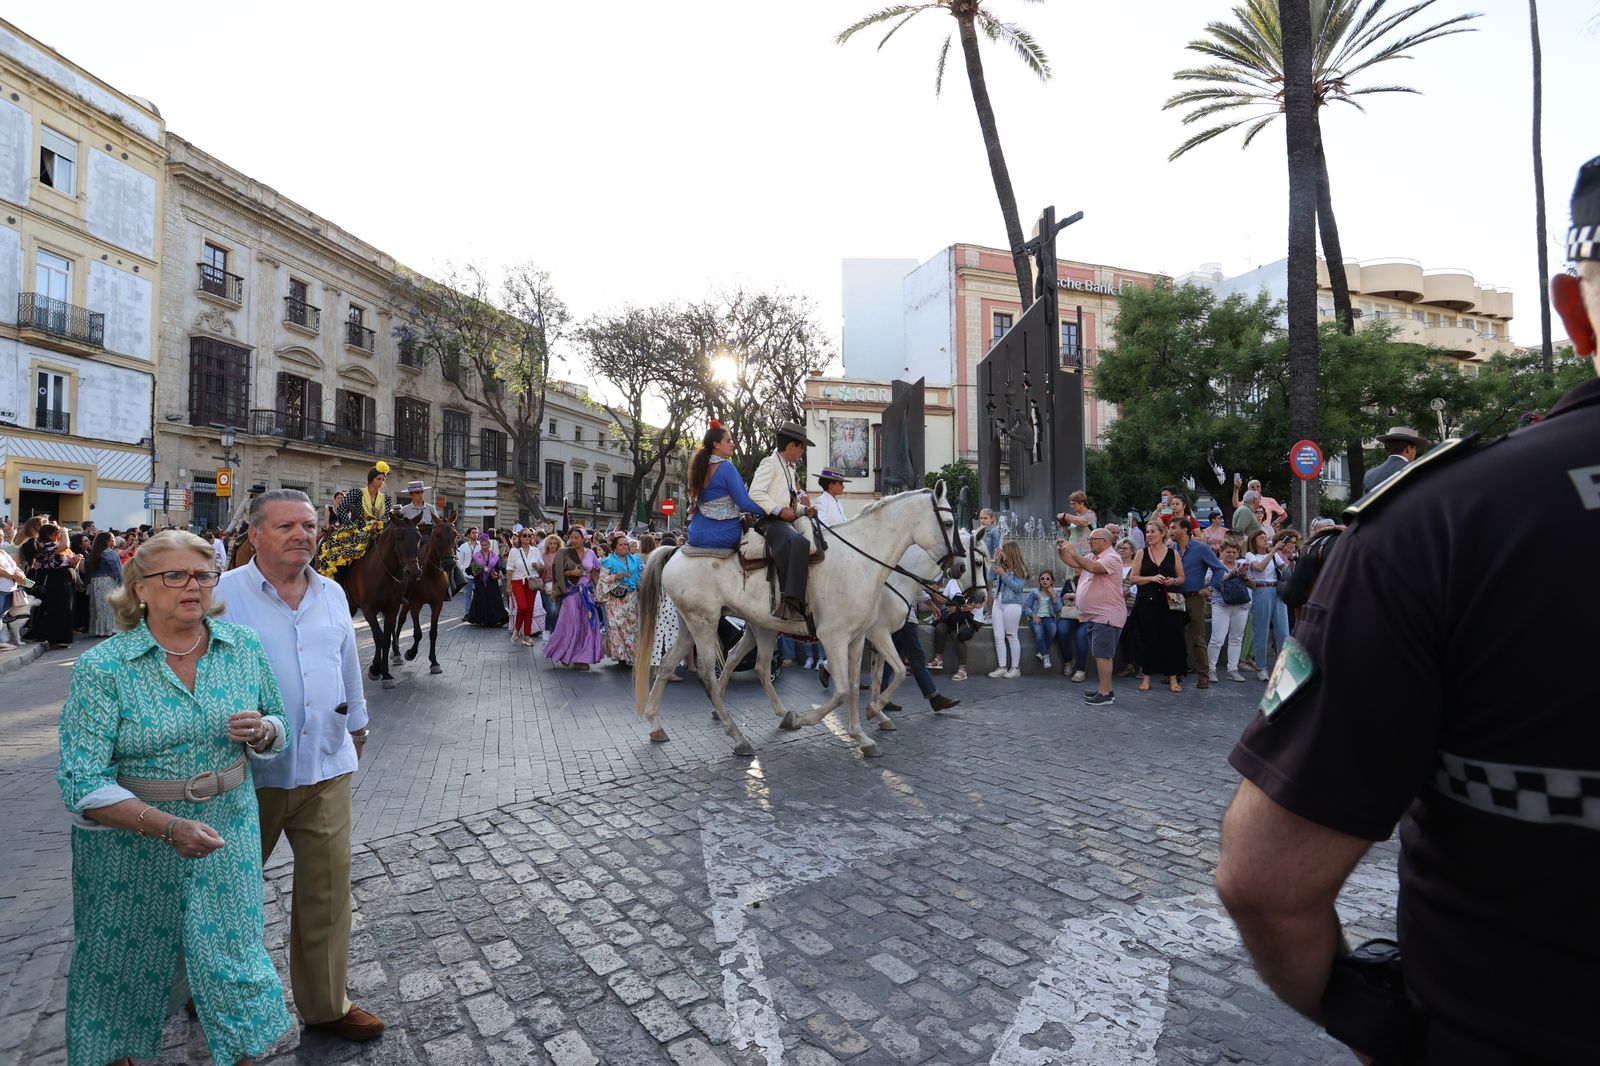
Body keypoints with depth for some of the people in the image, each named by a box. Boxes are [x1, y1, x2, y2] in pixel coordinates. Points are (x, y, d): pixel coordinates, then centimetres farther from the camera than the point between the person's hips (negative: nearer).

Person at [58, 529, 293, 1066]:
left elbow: (278, 729, 7)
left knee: (231, 951, 9)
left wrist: (262, 730, -17)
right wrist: (168, 827, -29)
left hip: (229, 832, 2)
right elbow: (82, 782, -16)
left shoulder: (243, 645, -3)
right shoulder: (102, 667, -13)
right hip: (132, 842, -1)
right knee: (127, 963, 19)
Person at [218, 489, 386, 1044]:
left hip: (326, 769, 3)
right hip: (250, 770, -3)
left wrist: (357, 724, 25)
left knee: (327, 888, 9)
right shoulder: (225, 595, -9)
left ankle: (325, 1004, 26)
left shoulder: (332, 594, 6)